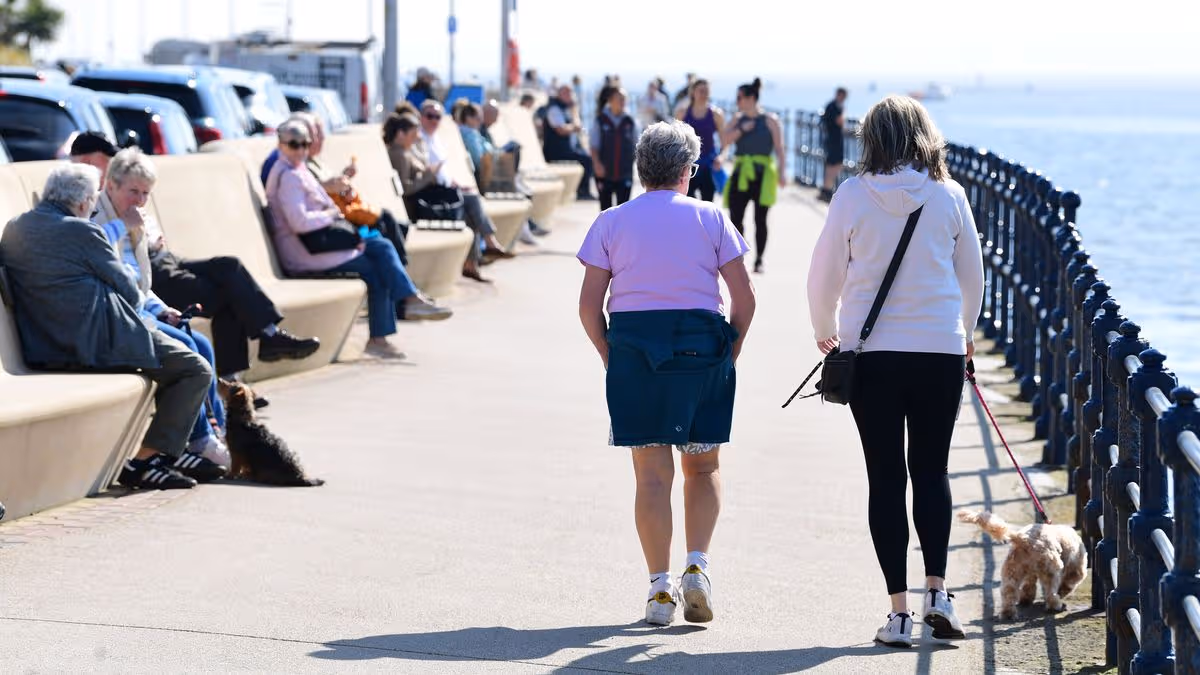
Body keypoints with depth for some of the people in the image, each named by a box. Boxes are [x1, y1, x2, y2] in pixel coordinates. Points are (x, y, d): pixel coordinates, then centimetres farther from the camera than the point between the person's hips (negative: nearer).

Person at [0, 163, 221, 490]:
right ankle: (144, 460, -2)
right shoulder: (81, 231, -14)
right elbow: (130, 292, -6)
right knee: (196, 371, -1)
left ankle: (167, 452, 27)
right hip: (94, 343, -10)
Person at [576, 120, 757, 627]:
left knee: (652, 472, 3)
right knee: (703, 466, 14)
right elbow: (744, 296, -1)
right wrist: (730, 352, 10)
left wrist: (610, 356, 11)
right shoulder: (710, 218, 4)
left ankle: (660, 588, 0)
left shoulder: (611, 222, 5)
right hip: (701, 345, 0)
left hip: (632, 344, 0)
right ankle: (697, 565, -3)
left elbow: (589, 305, 0)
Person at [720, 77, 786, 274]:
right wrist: (741, 129, -10)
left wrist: (782, 172, -9)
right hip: (741, 174, 3)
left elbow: (779, 149, 0)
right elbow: (724, 140, 2)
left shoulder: (770, 120, 2)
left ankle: (759, 260, 8)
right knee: (735, 217, -3)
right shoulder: (737, 119, 12)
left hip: (763, 174, -3)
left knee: (760, 219, -1)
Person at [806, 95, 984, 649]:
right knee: (931, 470, 13)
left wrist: (825, 330, 22)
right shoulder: (949, 195, 0)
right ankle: (937, 591, -1)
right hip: (941, 349, 1)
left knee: (886, 477, 5)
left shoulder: (852, 196, -4)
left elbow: (824, 273, 3)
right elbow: (972, 274, 11)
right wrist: (965, 331, 30)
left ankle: (899, 610, 2)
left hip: (871, 351, -1)